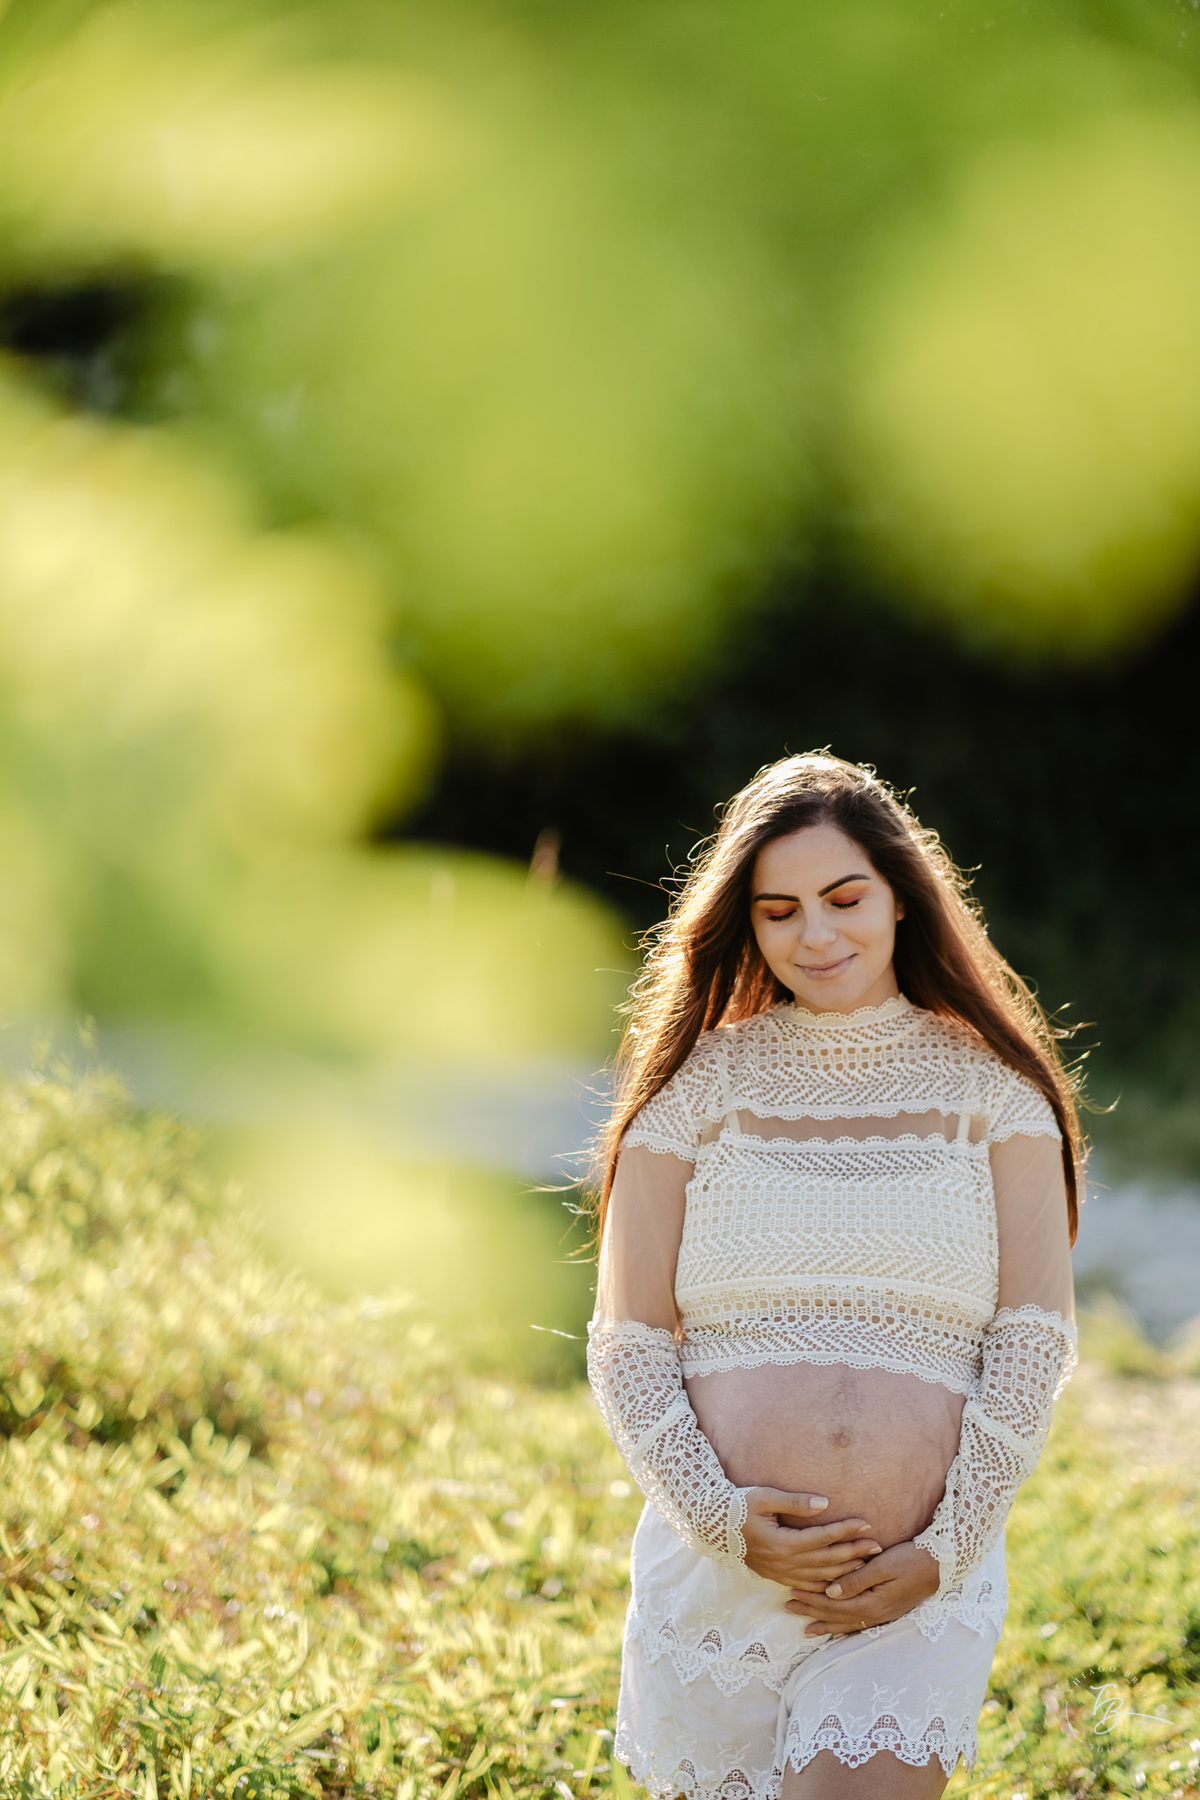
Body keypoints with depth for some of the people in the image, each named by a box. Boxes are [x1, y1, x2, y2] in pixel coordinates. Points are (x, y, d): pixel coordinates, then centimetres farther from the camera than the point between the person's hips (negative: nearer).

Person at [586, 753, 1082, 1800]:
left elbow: (1035, 1339, 2)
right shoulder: (700, 1083, 5)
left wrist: (947, 1548, -7)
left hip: (920, 1591, -1)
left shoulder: (988, 1085, 5)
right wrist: (717, 1514, -11)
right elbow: (626, 1341, 3)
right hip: (715, 1571, 1)